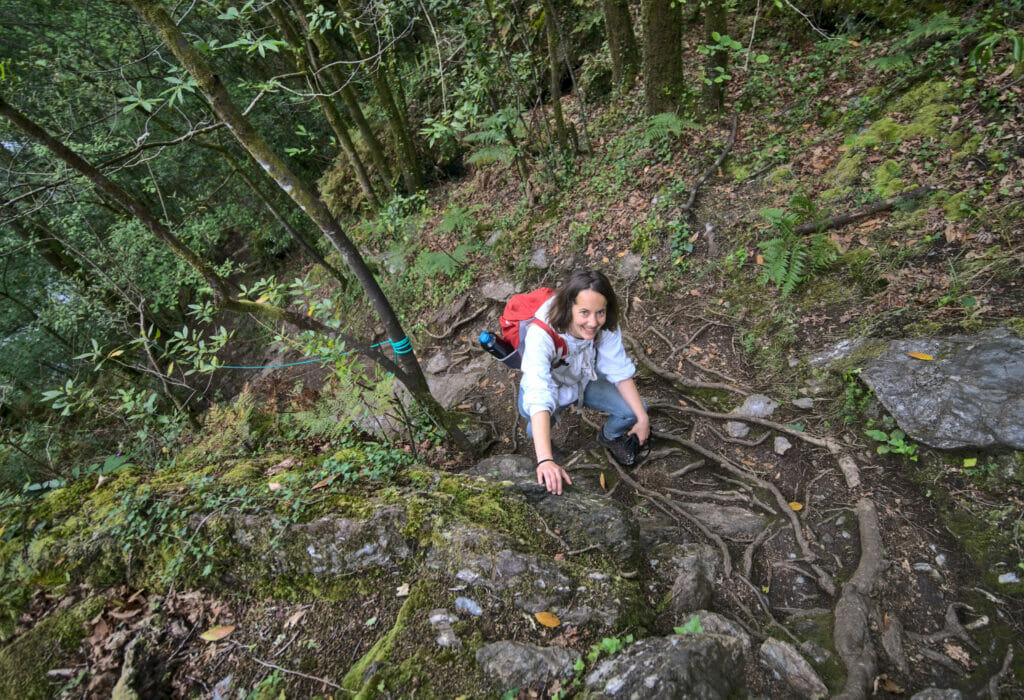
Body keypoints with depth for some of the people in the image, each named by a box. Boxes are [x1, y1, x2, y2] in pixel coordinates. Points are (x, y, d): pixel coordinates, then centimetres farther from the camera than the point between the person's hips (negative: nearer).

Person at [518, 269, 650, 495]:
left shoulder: (606, 326, -27)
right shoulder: (541, 334, -42)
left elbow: (620, 371, -13)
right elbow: (539, 397, -51)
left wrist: (643, 417, -14)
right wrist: (545, 461, -60)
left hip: (585, 380, 4)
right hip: (550, 386, -3)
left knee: (633, 410, -13)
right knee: (536, 431, -32)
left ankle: (609, 437, 25)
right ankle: (547, 448, 8)